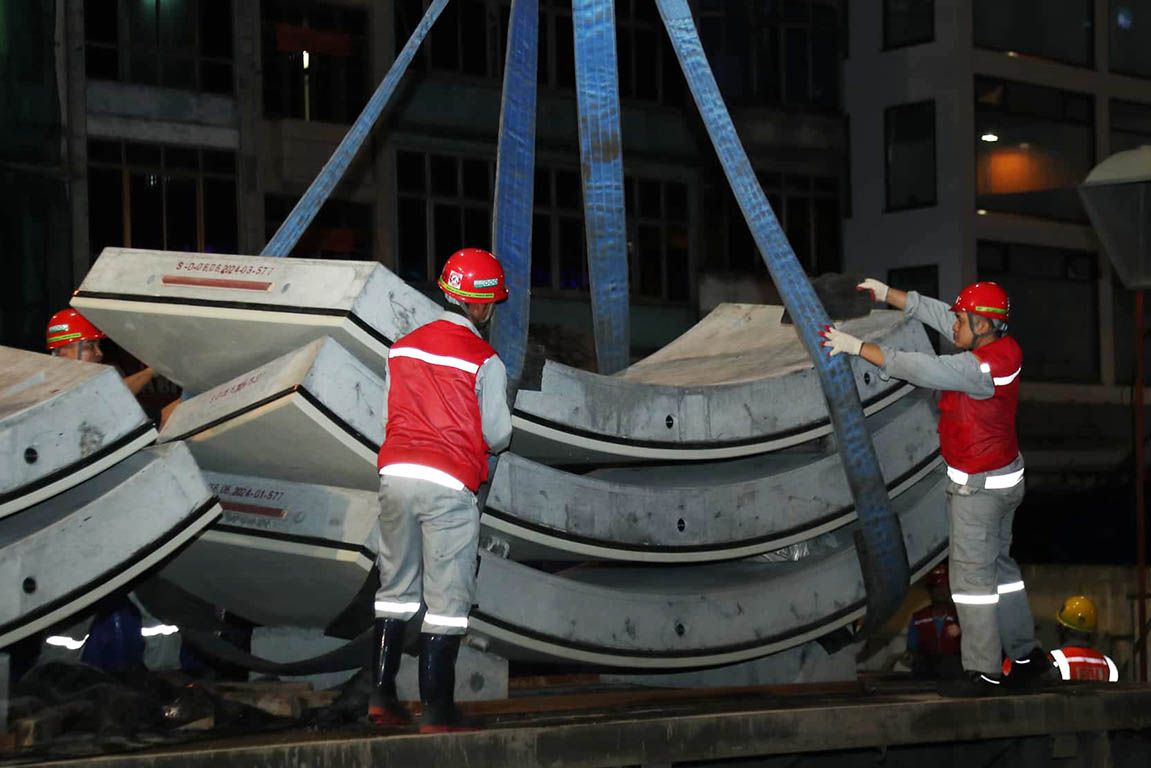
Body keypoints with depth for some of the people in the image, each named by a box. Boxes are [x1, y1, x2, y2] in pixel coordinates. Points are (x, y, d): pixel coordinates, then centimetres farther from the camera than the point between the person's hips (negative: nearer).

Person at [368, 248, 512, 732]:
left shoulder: (402, 347, 10)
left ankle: (381, 696, 13)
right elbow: (498, 434, -3)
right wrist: (488, 444, 20)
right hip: (450, 483, -5)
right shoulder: (484, 361, -5)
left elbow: (389, 414, 14)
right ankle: (436, 709, 3)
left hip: (395, 471, 5)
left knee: (396, 587, 16)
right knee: (447, 597, 2)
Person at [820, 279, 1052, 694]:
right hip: (1003, 478, 10)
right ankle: (1026, 655, 27)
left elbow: (923, 368, -31)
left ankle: (983, 671, 1)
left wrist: (857, 346, -27)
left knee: (972, 575, -3)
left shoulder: (983, 367, -28)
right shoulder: (1002, 346, -1)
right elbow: (937, 313, 7)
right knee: (999, 565, 19)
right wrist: (887, 294, 6)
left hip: (979, 487, -10)